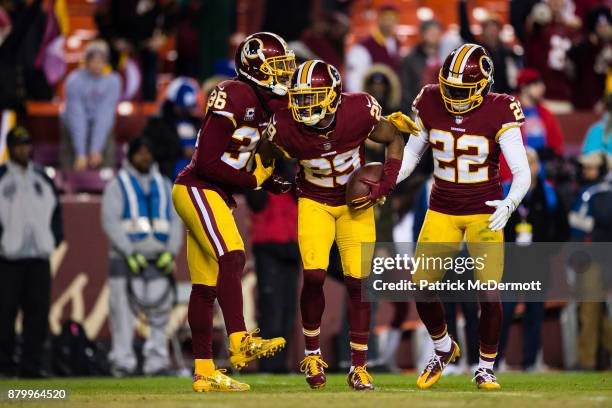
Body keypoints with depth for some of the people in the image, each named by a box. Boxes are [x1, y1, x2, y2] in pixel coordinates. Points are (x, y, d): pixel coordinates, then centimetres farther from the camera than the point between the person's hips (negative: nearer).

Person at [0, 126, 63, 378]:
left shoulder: (43, 179, 17)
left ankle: (32, 365, 2)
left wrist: (55, 239, 7)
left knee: (38, 313, 0)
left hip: (39, 257, 4)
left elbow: (56, 212, 21)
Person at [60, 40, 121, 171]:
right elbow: (77, 117, -25)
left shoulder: (112, 81, -14)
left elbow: (105, 115, -20)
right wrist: (80, 154, -31)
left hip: (102, 127, 1)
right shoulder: (74, 81, -20)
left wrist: (96, 149, -27)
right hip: (74, 127, -1)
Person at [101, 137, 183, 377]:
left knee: (160, 311, -3)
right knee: (123, 312, -8)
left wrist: (171, 251, -3)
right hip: (125, 258, -3)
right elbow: (110, 222, -4)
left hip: (159, 259, 3)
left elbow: (176, 220, 13)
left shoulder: (164, 185, 18)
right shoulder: (117, 185, 6)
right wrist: (130, 253, -14)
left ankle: (157, 361, 0)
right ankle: (123, 361, -5)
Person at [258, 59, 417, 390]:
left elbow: (394, 140, -7)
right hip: (314, 202, 0)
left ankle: (359, 366, 7)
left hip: (355, 203, 0)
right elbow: (264, 156, 1)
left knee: (358, 282, -4)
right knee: (314, 275, -17)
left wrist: (386, 184, -15)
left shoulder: (358, 112, -24)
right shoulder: (286, 128, -22)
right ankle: (312, 354, 5)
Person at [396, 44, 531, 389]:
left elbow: (522, 173, -16)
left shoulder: (498, 113, -16)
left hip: (485, 212, -3)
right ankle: (443, 348, 26)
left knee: (489, 293, -10)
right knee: (423, 286, -3)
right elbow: (412, 153, 11)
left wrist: (509, 205, -34)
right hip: (442, 211, 3)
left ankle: (486, 368, 12)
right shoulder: (431, 105, -6)